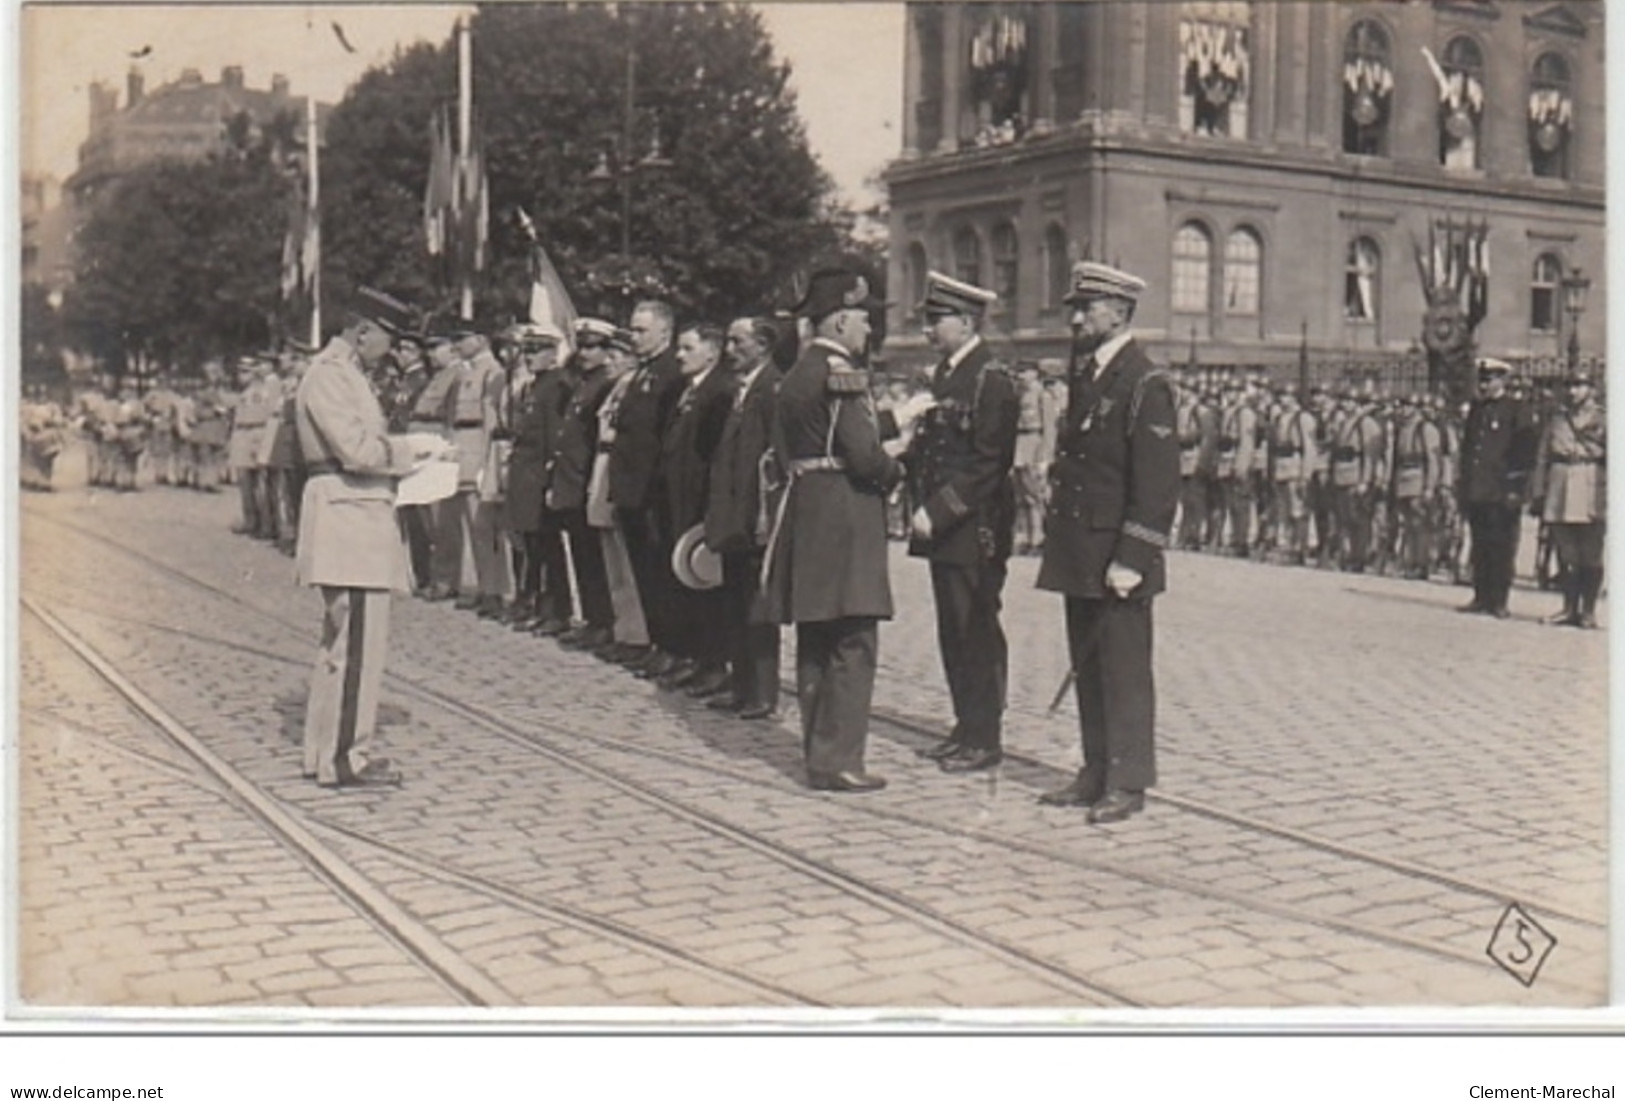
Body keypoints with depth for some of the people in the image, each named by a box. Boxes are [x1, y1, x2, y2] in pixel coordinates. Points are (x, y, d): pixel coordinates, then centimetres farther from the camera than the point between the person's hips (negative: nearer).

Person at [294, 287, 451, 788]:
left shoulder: (344, 373, 20)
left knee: (343, 640, 17)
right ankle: (345, 759, -2)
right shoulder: (329, 375, -13)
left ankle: (326, 750, 25)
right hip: (348, 519, -11)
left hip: (359, 521, 11)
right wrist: (415, 450, -11)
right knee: (357, 643, -8)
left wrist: (404, 449, 10)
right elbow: (358, 449, -21)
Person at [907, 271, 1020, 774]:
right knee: (952, 631, 13)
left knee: (977, 630, -3)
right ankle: (967, 727, 23)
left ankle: (984, 738, 5)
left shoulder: (992, 379, -13)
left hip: (975, 530, -9)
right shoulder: (946, 373, 15)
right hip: (942, 525, 9)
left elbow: (986, 463, -18)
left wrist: (937, 511, -20)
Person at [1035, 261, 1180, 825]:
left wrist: (1131, 560, -20)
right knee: (1087, 667, 13)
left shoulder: (1146, 385, -12)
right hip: (1079, 555, 9)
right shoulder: (1084, 374, 14)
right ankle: (1096, 773, 23)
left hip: (1117, 558, -8)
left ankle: (1127, 782, 7)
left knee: (1124, 669, -1)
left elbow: (1158, 483, -16)